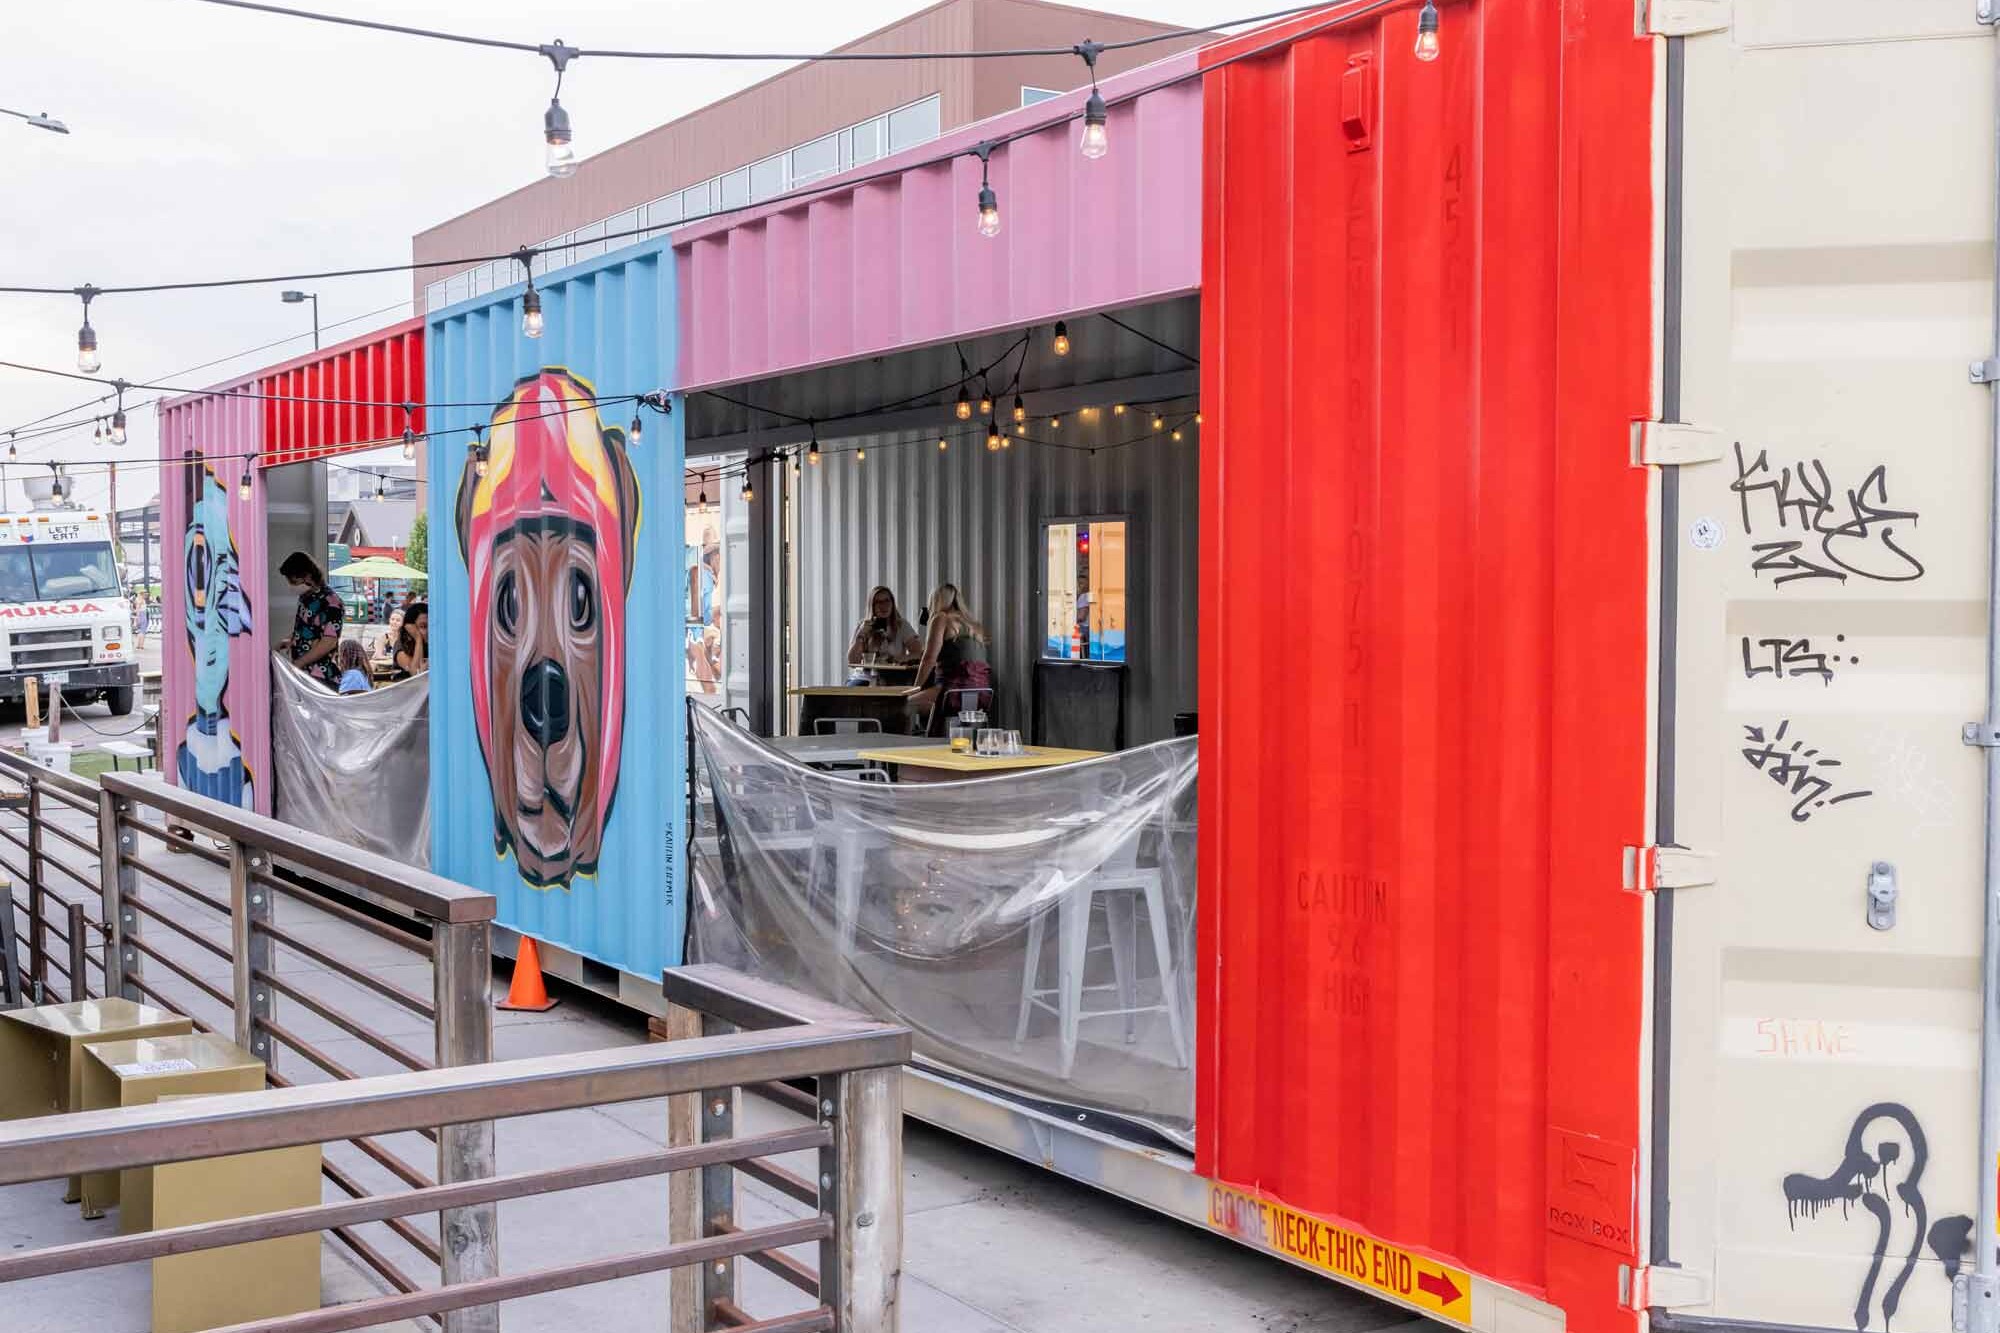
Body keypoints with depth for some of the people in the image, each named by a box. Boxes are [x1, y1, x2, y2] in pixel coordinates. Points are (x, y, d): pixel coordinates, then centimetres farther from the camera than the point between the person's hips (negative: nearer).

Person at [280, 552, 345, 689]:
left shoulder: (330, 601, -14)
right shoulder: (305, 599, 13)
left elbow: (329, 642, -20)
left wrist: (296, 664, -18)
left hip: (321, 679, -8)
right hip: (302, 675, 8)